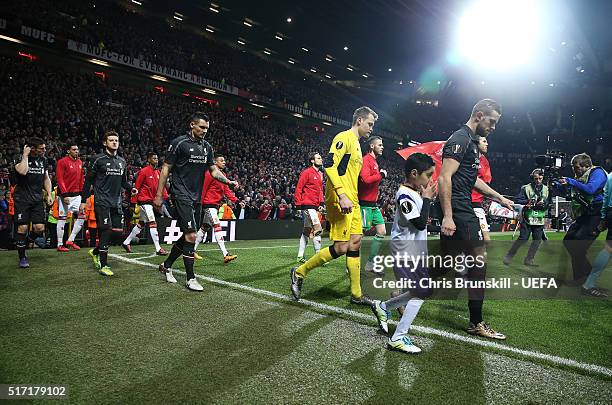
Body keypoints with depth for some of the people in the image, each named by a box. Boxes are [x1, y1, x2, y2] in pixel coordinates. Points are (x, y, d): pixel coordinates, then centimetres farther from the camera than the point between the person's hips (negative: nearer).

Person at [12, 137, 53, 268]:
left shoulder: (43, 160, 8)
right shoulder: (20, 158, -8)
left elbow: (46, 178, 16)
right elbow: (22, 171, -30)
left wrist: (49, 194, 9)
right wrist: (25, 155, -19)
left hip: (37, 199, 4)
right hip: (22, 199, -4)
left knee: (40, 228, -5)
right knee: (22, 228, -5)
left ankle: (31, 239, 29)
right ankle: (22, 257, 8)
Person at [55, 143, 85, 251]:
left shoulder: (80, 162, 12)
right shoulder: (62, 162, -9)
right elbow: (59, 179, -13)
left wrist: (81, 192, 9)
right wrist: (64, 195, -18)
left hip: (76, 195, 7)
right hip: (65, 195, -7)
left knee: (81, 217, 3)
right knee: (62, 218, 1)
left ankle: (70, 240, 14)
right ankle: (60, 245, 8)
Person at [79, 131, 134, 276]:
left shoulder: (122, 161, 15)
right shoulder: (98, 159, -3)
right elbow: (88, 180, -2)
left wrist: (131, 188, 3)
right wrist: (83, 200, -4)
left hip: (116, 202, 6)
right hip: (102, 201, -6)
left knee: (118, 231, 4)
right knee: (106, 230, -10)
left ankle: (96, 252, 29)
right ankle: (103, 266, 1)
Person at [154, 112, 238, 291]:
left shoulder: (207, 147, 12)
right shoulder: (179, 143, -7)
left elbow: (213, 170, 14)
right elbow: (166, 168, -6)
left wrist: (228, 181, -5)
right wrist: (159, 195, -9)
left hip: (197, 197, 7)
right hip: (181, 195, -7)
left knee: (188, 236, 12)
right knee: (191, 236, -12)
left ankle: (166, 265, 32)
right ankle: (191, 279, -1)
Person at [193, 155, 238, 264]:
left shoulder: (223, 175, 15)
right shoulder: (210, 173, -11)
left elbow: (227, 190, 11)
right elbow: (203, 188, -13)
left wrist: (236, 200, 0)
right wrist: (200, 204, -14)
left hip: (216, 205, 10)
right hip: (209, 204, -10)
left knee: (204, 228, 15)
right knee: (217, 227, -15)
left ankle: (193, 250, 27)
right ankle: (226, 255, -19)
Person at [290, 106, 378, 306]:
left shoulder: (356, 144, 23)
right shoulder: (344, 137, -7)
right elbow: (329, 165, -21)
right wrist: (342, 196, -28)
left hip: (352, 202, 10)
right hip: (340, 201, -10)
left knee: (355, 243, 6)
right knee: (341, 247, -10)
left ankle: (356, 294, 13)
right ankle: (299, 272, 6)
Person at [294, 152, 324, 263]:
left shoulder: (320, 174, 17)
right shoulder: (306, 172, -9)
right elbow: (298, 189, -11)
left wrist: (321, 203, 13)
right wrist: (298, 204, -14)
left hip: (315, 206, 9)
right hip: (308, 205, -9)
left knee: (307, 231, 12)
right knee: (318, 229, -14)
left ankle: (300, 256, 19)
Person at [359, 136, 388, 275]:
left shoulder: (373, 161, 18)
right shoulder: (366, 160, -13)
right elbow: (366, 179, -26)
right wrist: (381, 175, -15)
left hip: (373, 204, 10)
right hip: (365, 204, -10)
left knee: (382, 232, 10)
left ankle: (370, 264, 17)